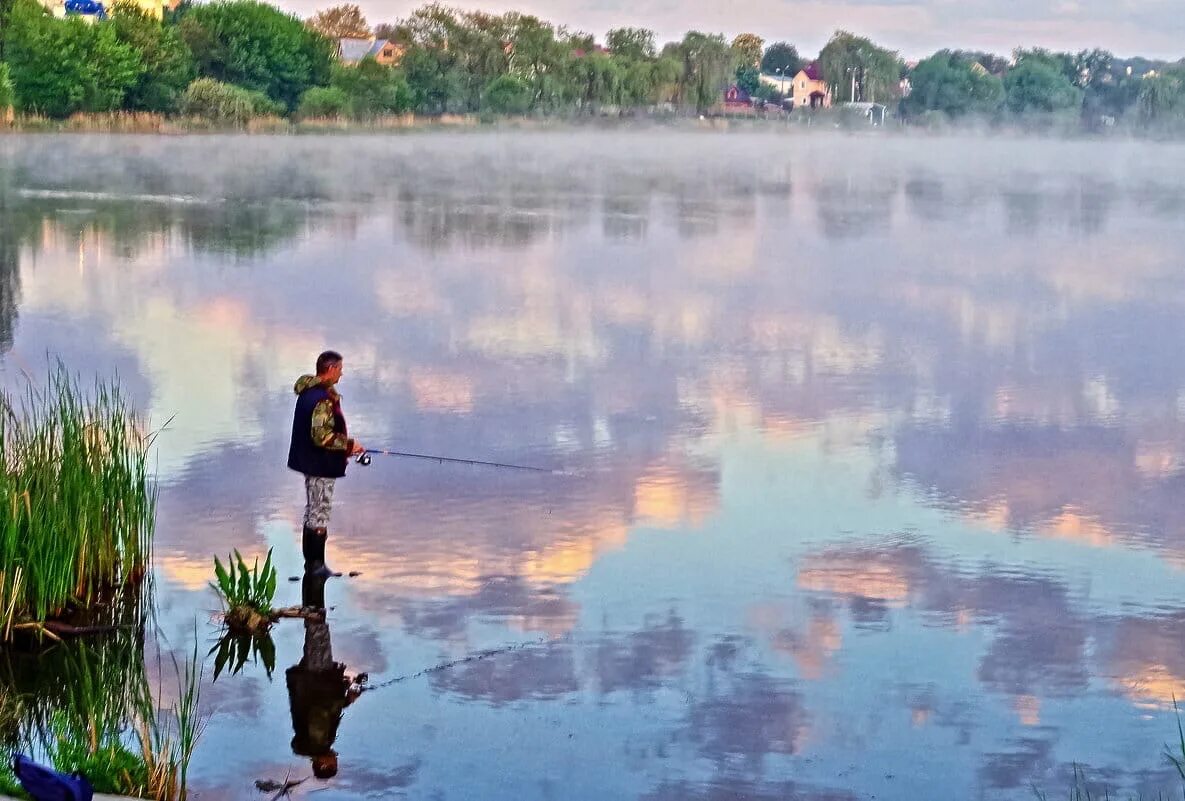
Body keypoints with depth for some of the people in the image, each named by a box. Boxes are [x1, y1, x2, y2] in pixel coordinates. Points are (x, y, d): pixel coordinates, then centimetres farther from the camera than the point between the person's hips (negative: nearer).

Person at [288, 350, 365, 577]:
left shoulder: (308, 391, 10)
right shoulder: (323, 398, -22)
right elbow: (322, 435, -27)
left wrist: (344, 448, 18)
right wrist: (349, 445, -17)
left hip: (311, 462, 11)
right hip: (321, 465, -11)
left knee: (313, 511, 17)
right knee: (320, 513, -3)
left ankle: (311, 562, 25)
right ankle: (316, 564, 2)